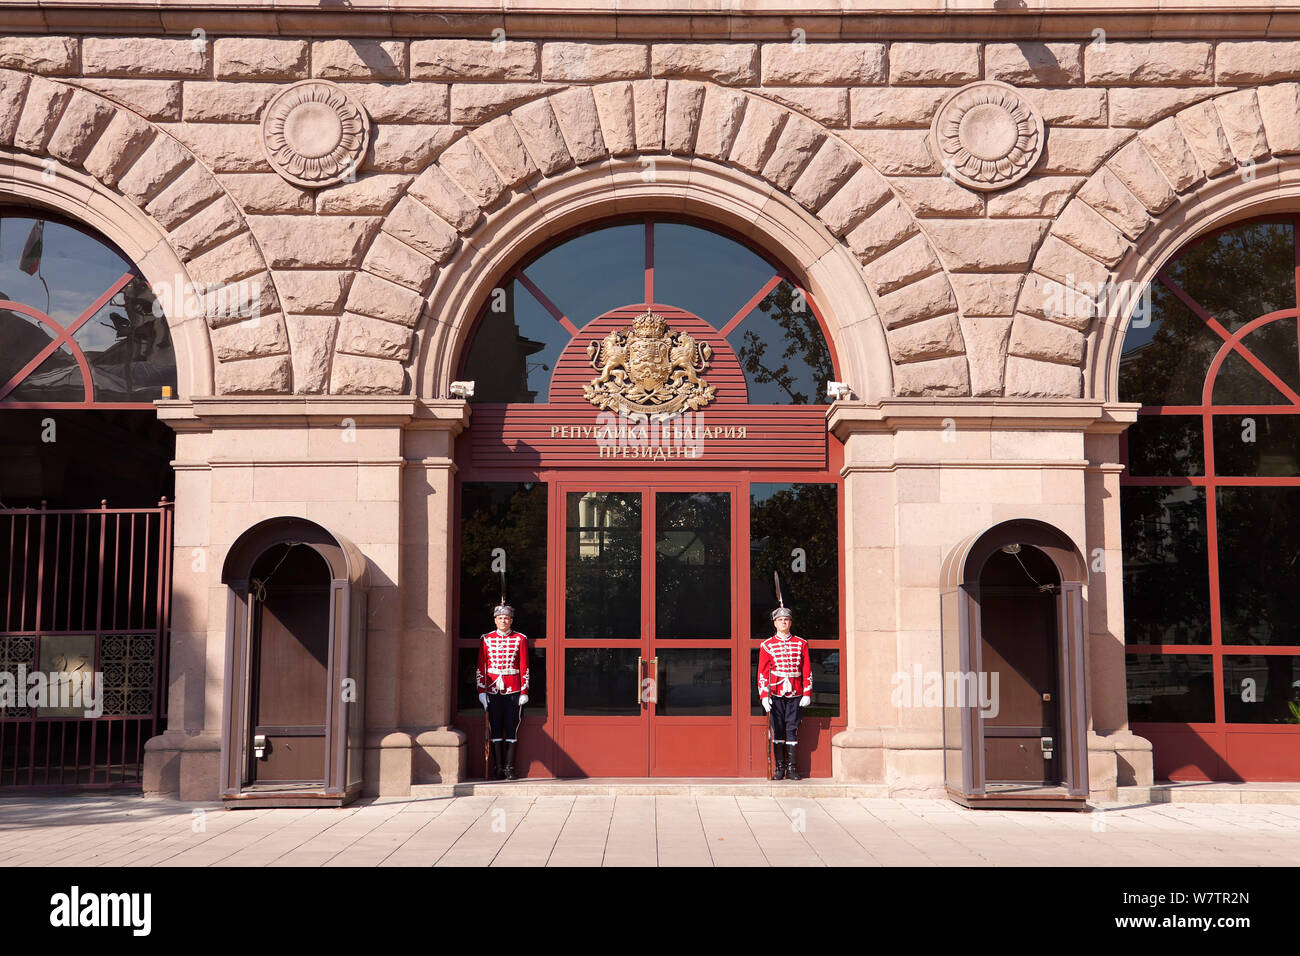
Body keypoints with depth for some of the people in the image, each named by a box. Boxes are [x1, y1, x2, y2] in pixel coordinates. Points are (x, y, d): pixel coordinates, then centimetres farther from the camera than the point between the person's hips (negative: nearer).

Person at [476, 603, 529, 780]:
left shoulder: (520, 639, 3)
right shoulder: (486, 639, 6)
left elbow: (524, 667, 2)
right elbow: (481, 667, 7)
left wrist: (524, 692, -3)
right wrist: (481, 691, 0)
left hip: (513, 691, -1)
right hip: (493, 690, 1)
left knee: (512, 729, 1)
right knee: (495, 730, 3)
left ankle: (509, 768, 8)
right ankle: (499, 768, 9)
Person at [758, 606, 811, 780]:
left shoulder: (801, 644, 8)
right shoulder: (767, 646, 4)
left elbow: (807, 670, 8)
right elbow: (763, 672, 2)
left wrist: (807, 693, 1)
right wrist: (764, 696, -6)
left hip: (795, 694, 1)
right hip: (776, 694, -1)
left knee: (792, 729, 2)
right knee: (777, 730, 0)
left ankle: (791, 768, 8)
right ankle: (778, 768, 6)